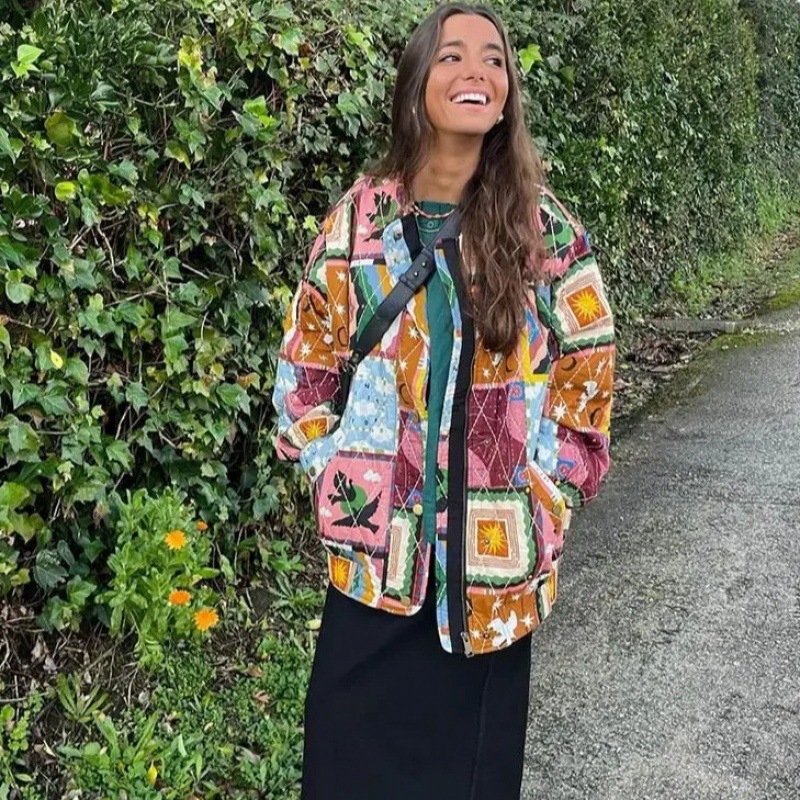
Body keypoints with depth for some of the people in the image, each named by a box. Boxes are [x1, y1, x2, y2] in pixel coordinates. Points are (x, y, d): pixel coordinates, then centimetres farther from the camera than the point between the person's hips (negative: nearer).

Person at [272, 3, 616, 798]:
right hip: (377, 539, 0)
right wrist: (338, 483, -2)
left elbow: (589, 365, 5)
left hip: (496, 545, 0)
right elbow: (305, 367, 4)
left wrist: (552, 488, 1)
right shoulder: (360, 219, -2)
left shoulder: (544, 227, -1)